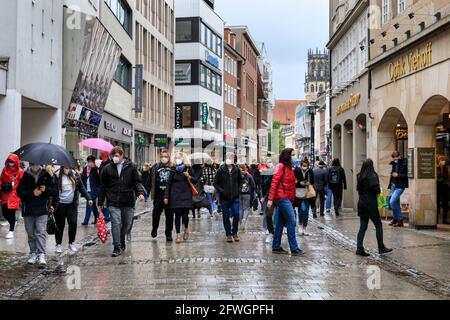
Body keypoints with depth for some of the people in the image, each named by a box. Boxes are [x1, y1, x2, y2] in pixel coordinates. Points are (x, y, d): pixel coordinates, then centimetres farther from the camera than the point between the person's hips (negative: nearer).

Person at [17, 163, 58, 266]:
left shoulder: (46, 176, 5)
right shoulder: (24, 177, 4)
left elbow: (55, 191, 4)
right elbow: (20, 192, -3)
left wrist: (46, 189, -15)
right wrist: (32, 193, -17)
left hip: (42, 210, -2)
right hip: (28, 211, 2)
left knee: (41, 232, -9)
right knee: (31, 233, 8)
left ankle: (41, 254, -12)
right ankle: (33, 254, 17)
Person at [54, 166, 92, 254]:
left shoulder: (75, 176, 4)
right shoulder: (57, 177, -6)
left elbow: (82, 188, 8)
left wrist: (88, 198, 0)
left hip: (72, 204, 3)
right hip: (60, 204, -3)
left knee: (73, 223, -1)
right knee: (60, 225, 4)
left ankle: (71, 243, 15)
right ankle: (58, 244, 18)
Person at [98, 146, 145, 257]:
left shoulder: (131, 167, 4)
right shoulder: (107, 169, 4)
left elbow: (137, 181, 4)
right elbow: (102, 186, 8)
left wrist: (140, 192, -14)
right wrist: (100, 202, 8)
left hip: (128, 202, 1)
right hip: (113, 202, -1)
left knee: (127, 223, 12)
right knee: (116, 224, -9)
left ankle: (121, 242, 34)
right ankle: (117, 247, -4)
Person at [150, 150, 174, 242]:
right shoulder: (155, 168, 7)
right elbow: (152, 181, 6)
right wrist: (152, 194, -1)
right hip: (159, 195, 1)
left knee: (169, 215, 4)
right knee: (156, 213, 5)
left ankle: (168, 234, 12)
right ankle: (154, 229, 30)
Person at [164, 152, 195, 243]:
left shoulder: (189, 168, 5)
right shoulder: (173, 169, 5)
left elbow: (195, 181, 10)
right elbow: (169, 183, 5)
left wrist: (189, 177, -10)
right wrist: (166, 196, 0)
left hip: (186, 195, 0)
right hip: (175, 196, 0)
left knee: (185, 215, -5)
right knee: (177, 215, -1)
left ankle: (186, 229, 24)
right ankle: (178, 234, 8)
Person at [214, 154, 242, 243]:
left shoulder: (237, 169, 0)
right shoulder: (221, 170, -6)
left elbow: (240, 181, 17)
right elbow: (215, 183, 1)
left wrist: (238, 189, 4)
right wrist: (221, 191, -10)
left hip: (235, 197, 1)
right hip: (224, 197, -1)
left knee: (236, 214, -5)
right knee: (226, 216, 4)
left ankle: (235, 233, 13)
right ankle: (228, 234, 16)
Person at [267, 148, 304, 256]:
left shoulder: (289, 167, 17)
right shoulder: (281, 166, -9)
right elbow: (274, 182, -14)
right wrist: (270, 199, -19)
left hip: (287, 198, 9)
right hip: (282, 197, -9)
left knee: (281, 222, 11)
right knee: (291, 220, -12)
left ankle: (276, 247, 18)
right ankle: (294, 249, -11)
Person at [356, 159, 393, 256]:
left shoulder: (360, 176, 10)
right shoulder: (372, 176, -12)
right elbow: (375, 188, -20)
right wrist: (379, 191, 0)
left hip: (361, 204, 7)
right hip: (370, 204, -7)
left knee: (363, 227, 8)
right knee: (378, 224, 5)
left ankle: (360, 248, 5)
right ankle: (381, 248, 8)